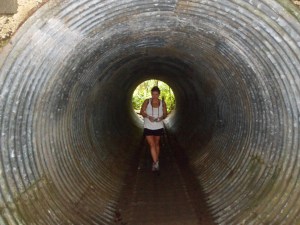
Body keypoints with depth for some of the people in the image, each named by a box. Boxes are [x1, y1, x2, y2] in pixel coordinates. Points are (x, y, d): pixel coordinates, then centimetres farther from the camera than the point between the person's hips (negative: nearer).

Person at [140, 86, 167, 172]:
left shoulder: (162, 103, -3)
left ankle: (156, 161, 33)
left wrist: (161, 117, -20)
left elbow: (165, 114, 3)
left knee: (156, 144, 15)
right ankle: (156, 163, -6)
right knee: (152, 145, -8)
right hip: (148, 127, -1)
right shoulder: (147, 101, -7)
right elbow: (142, 112, -6)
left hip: (158, 127, 2)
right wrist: (148, 116, -24)